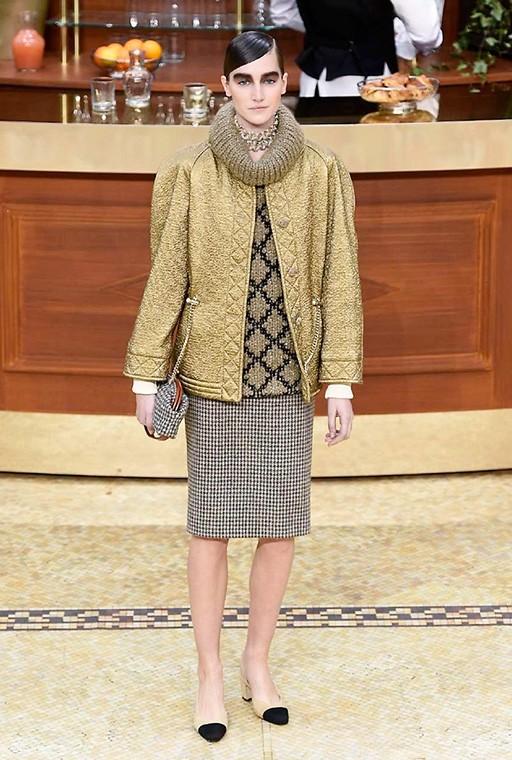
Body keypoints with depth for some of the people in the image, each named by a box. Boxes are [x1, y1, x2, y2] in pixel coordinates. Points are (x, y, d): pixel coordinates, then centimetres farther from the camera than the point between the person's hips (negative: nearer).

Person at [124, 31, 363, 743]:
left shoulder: (321, 172, 2)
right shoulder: (191, 172, -1)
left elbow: (338, 279, 3)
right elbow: (166, 276, 2)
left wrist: (341, 381, 1)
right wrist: (146, 375, 0)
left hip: (288, 377, 2)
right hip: (215, 375, -1)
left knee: (281, 526, 6)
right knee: (211, 525, 3)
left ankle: (258, 663, 25)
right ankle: (211, 676, 16)